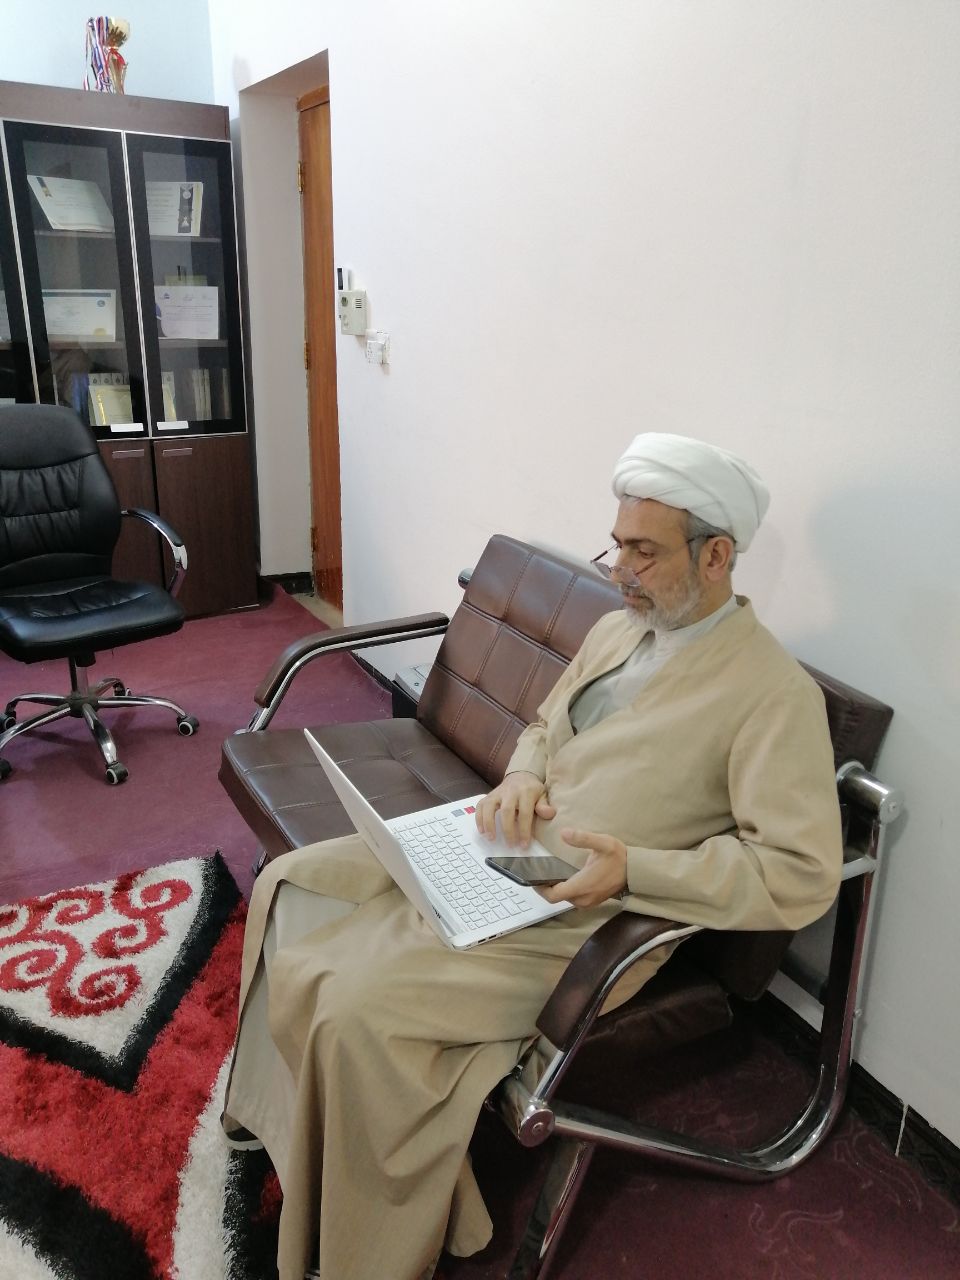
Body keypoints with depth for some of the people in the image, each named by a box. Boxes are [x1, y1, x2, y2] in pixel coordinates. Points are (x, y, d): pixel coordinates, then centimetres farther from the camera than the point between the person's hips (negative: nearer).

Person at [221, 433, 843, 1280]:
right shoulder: (616, 630, 9)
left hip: (581, 920, -8)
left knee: (360, 1011, -22)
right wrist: (521, 779, -2)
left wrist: (635, 870, -27)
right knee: (289, 886, 5)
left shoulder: (776, 693, -15)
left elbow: (803, 874, -20)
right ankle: (280, 1107, 28)